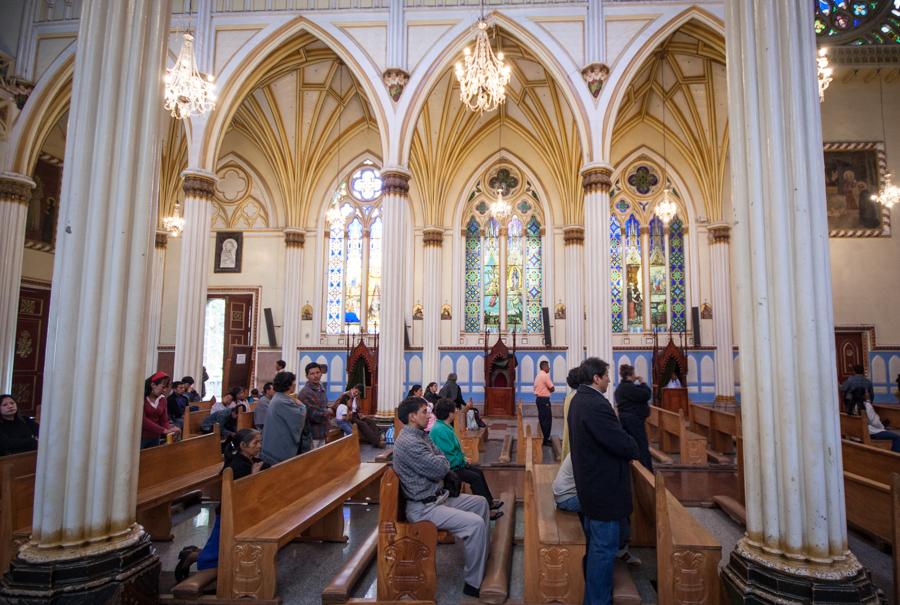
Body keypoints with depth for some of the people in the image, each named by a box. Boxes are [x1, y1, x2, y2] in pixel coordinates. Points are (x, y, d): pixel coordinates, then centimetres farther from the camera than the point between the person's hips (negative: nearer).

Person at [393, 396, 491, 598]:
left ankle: (485, 555, 33)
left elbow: (442, 464, 13)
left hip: (438, 496, 11)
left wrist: (440, 463, -9)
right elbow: (441, 468, -23)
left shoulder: (421, 436, 9)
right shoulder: (408, 442, -24)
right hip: (423, 507, -11)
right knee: (475, 523, -21)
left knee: (481, 503, 16)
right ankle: (473, 584, -6)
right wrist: (441, 459, -2)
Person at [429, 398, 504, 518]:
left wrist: (463, 458, 4)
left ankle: (489, 501, 24)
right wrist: (463, 461, -10)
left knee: (478, 472, 13)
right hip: (449, 468, -11)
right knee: (475, 477, -15)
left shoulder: (444, 426, 7)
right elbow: (448, 457, -26)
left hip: (454, 464, 11)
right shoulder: (440, 430, -26)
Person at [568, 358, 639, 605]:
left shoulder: (579, 399, 6)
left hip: (590, 482, 10)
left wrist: (625, 444, 1)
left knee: (594, 543, 23)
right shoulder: (597, 405, -27)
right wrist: (633, 447, -3)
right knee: (604, 547, 3)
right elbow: (626, 446, -24)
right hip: (605, 487, -10)